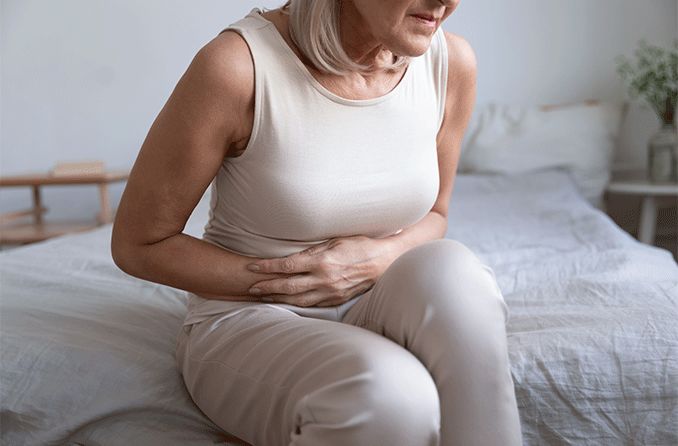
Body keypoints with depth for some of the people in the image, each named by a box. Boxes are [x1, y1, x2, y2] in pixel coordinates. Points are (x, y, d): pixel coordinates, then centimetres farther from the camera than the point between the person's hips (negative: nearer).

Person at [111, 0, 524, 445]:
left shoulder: (451, 61, -5)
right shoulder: (240, 64, -20)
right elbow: (137, 245, -9)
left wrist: (382, 258, -12)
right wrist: (285, 283, -15)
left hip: (376, 312, 4)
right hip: (249, 319, -4)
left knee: (448, 267, -30)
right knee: (389, 392, -35)